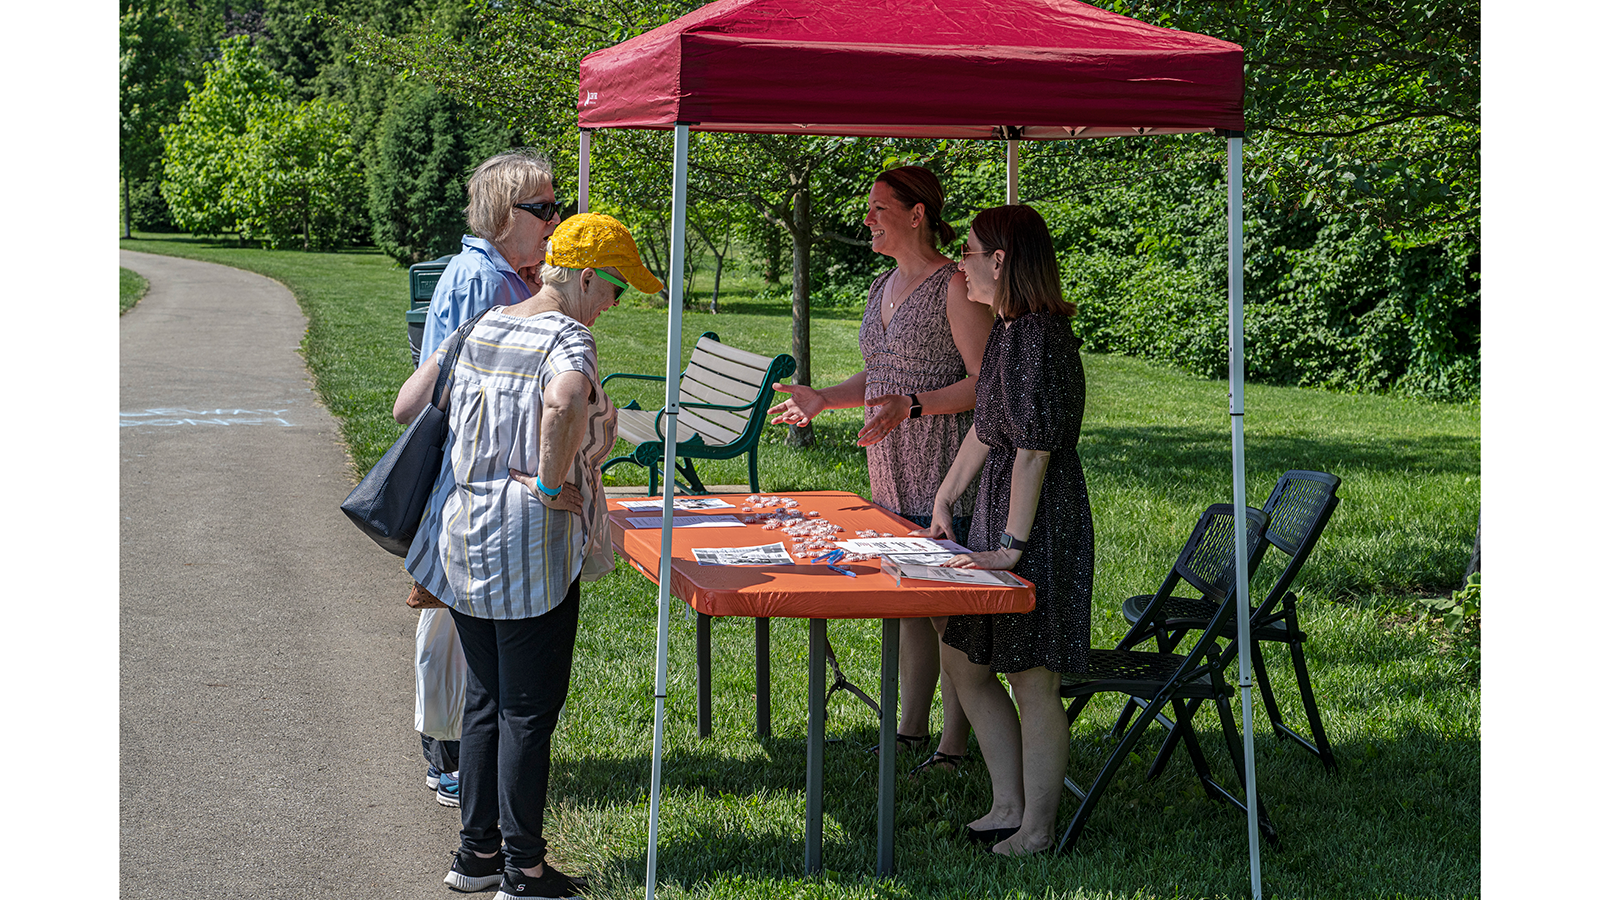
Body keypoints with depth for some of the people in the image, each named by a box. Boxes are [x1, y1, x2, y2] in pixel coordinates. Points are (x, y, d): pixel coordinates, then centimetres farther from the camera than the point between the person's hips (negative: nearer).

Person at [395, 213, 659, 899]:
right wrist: (551, 483, -23)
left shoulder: (478, 328, 9)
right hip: (528, 548, -7)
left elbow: (406, 406, 12)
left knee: (485, 700, 17)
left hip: (460, 535, 7)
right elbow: (564, 404, -37)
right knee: (529, 709, 2)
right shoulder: (568, 338, -14)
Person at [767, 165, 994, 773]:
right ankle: (910, 728, 22)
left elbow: (986, 381, -16)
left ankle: (953, 745, 4)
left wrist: (911, 406, -25)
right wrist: (821, 400, 12)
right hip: (892, 472, 8)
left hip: (943, 469, -8)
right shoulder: (884, 287, 15)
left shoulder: (954, 286, -12)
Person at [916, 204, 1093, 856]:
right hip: (996, 509, 11)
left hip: (1040, 521, -11)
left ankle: (1036, 828, 11)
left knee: (1033, 681, -1)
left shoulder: (1039, 338, -19)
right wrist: (945, 502, 23)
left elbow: (1034, 450, -22)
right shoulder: (1009, 331, 12)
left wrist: (1012, 546, -22)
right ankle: (1008, 807, 24)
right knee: (963, 661, 14)